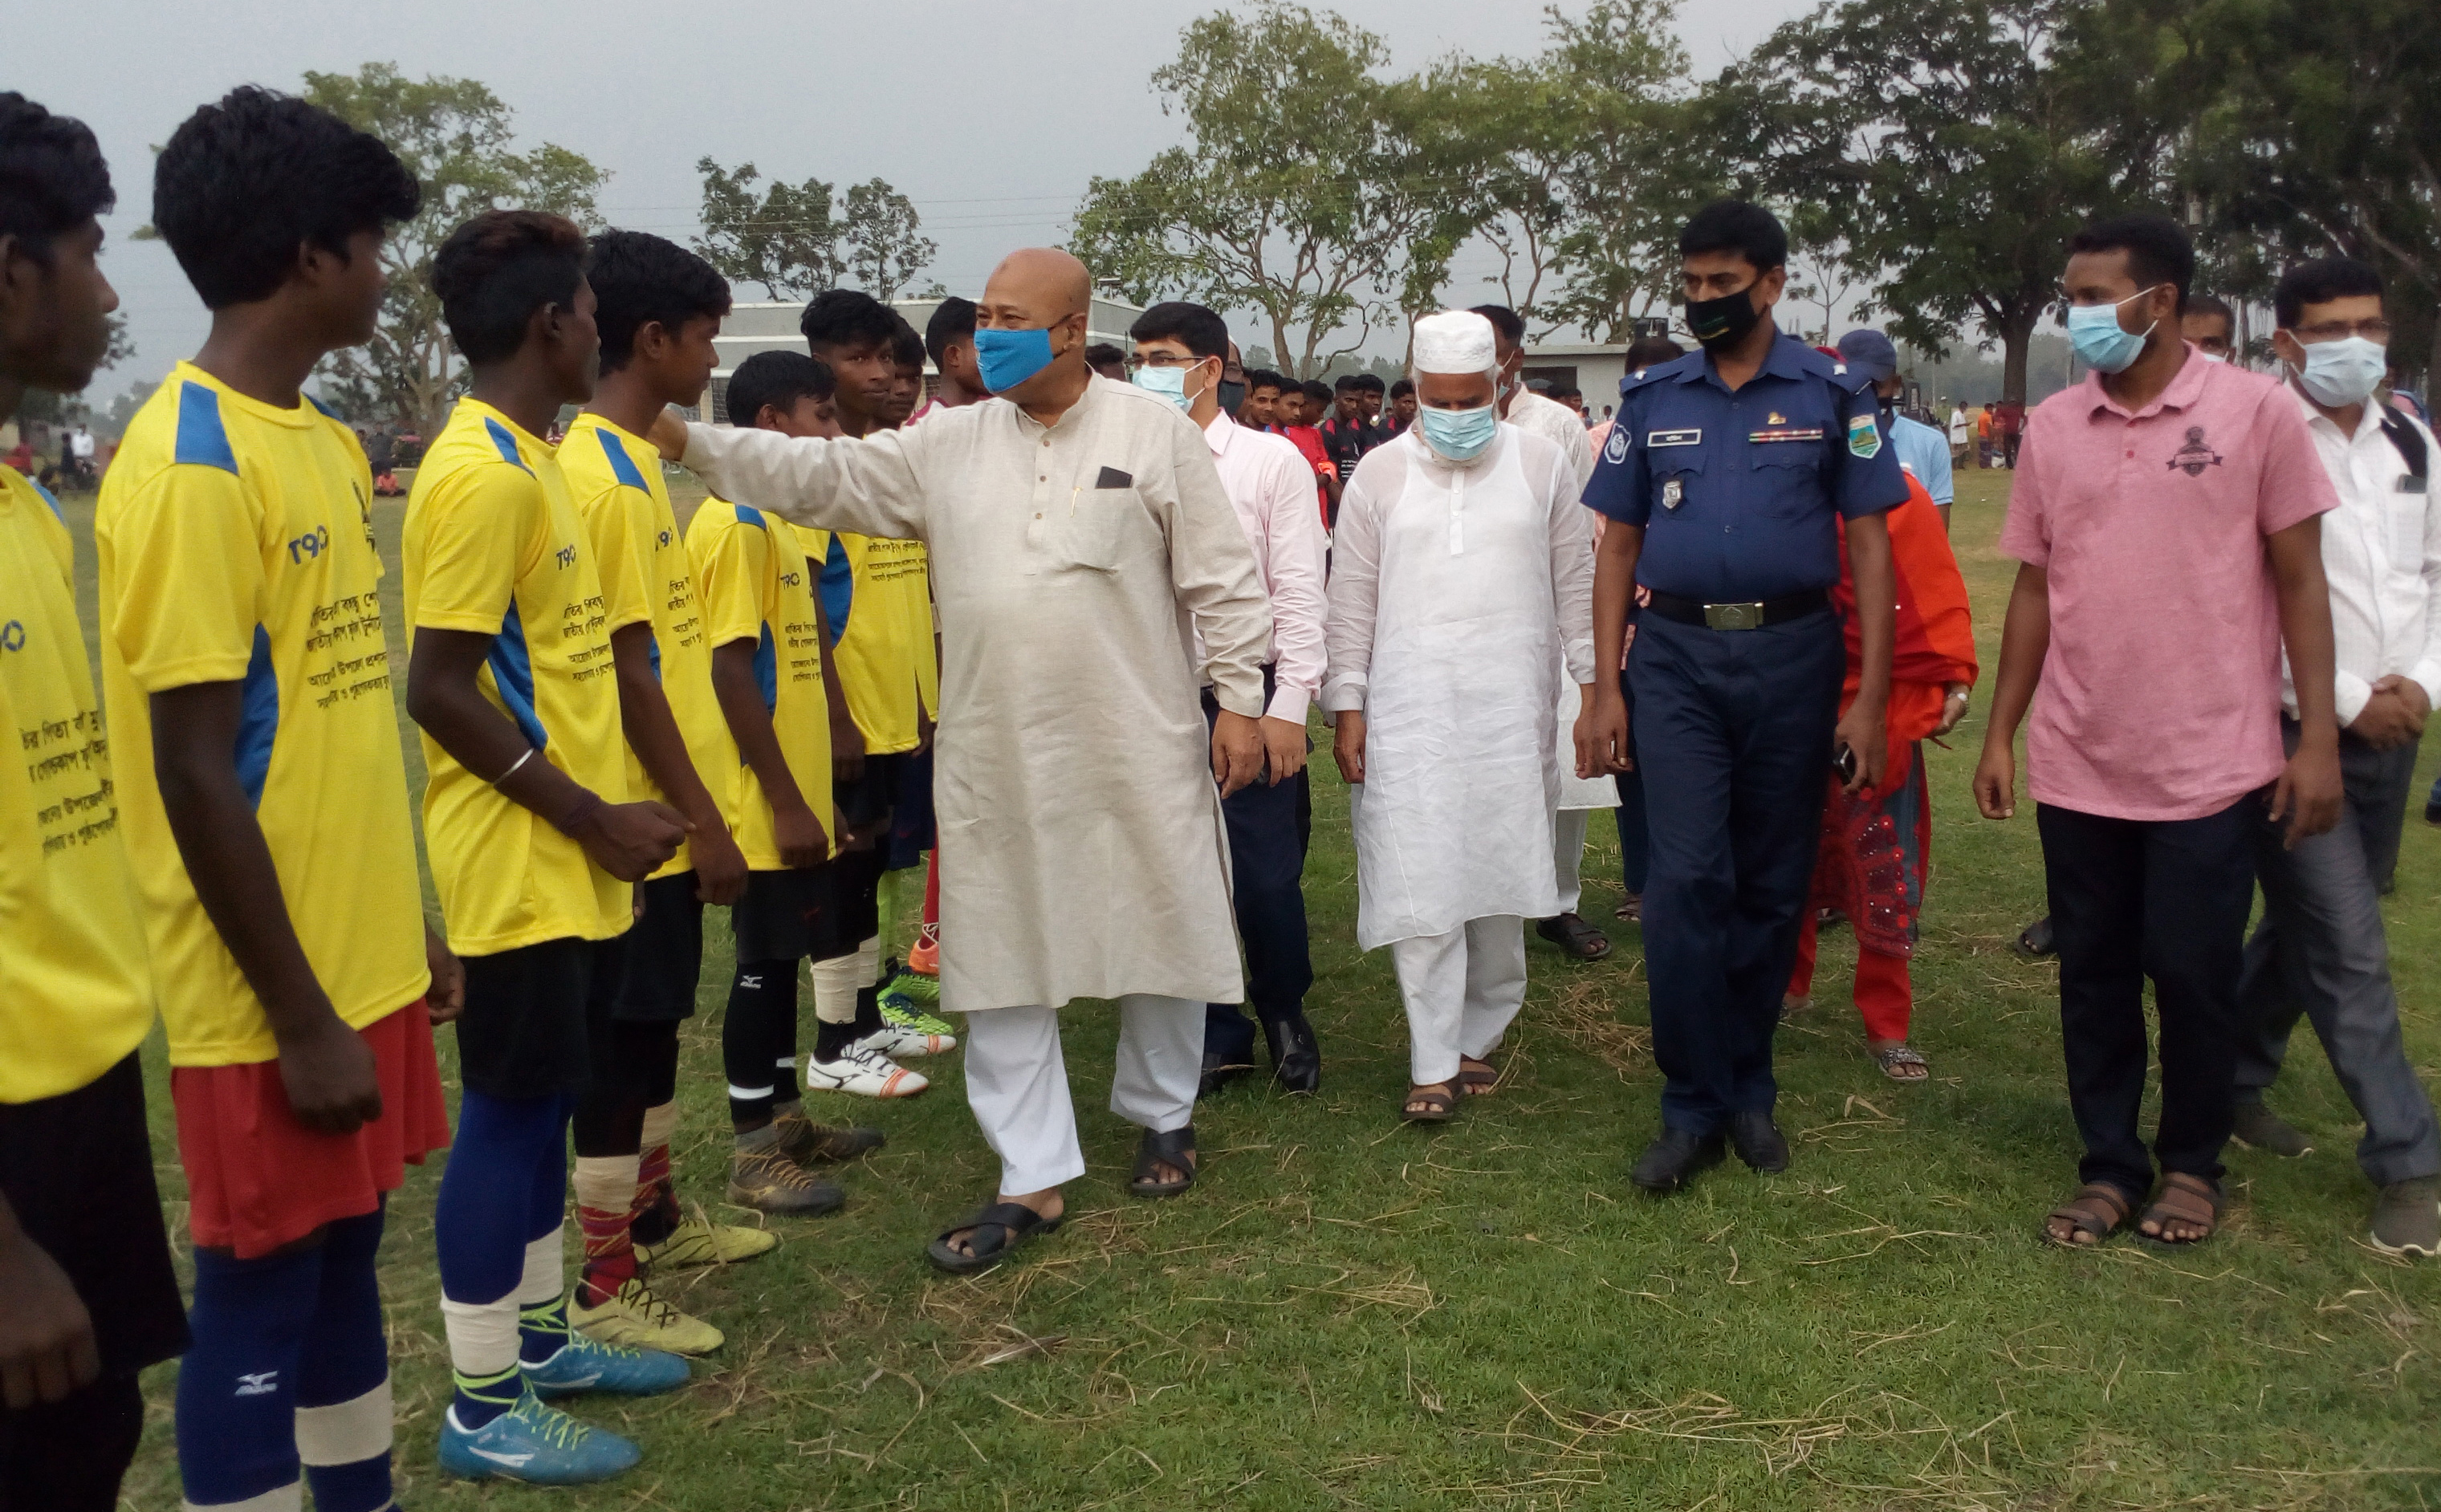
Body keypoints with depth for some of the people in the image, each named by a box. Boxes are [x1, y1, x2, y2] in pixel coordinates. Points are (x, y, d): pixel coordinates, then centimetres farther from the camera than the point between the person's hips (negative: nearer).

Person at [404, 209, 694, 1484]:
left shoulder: (526, 459, 12)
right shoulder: (482, 474, -18)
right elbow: (437, 688, -22)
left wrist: (606, 812, 15)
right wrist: (589, 816, -19)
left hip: (570, 861, 10)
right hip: (520, 866, -9)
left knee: (546, 1100, 17)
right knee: (508, 1111, 1)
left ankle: (542, 1341, 32)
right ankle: (484, 1409, 14)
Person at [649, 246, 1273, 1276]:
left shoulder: (1157, 434, -2)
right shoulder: (948, 443, 6)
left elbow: (1220, 579, -1)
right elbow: (822, 476, 3)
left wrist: (1239, 700, -3)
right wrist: (686, 442, -6)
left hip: (1138, 748, -2)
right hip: (995, 756, 3)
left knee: (1159, 931, 9)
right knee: (1001, 956, 6)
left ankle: (1161, 1114, 36)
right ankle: (1033, 1180, 18)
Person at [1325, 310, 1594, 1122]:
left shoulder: (1542, 465, 6)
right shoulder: (1380, 474, 5)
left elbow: (1577, 585, 8)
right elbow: (1351, 599, 6)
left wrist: (1596, 687, 4)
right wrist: (1347, 707, 2)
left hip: (1512, 712, 1)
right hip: (1409, 713, -1)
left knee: (1500, 879, 5)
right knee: (1419, 888, -5)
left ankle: (1478, 1038, 21)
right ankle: (1434, 1064, 3)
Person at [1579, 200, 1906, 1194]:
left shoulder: (1831, 395, 2)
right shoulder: (1651, 398, 7)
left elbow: (1870, 547, 1)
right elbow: (1618, 547, 9)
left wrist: (1870, 698, -6)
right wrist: (1604, 690, 1)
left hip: (1792, 655, 0)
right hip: (1676, 657, 0)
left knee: (1772, 885, 8)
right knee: (1686, 880, -7)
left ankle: (1747, 1088, 24)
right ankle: (1693, 1108, 5)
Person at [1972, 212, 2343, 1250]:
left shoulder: (2255, 410, -4)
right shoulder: (2054, 426, 5)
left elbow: (2300, 581, -3)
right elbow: (2035, 589, 9)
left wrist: (2317, 740, -6)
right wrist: (2000, 735, 6)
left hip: (2209, 765, -3)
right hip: (2077, 766, 3)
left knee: (2192, 977, 5)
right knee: (2093, 976, 10)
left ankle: (2191, 1165, 26)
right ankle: (2109, 1167, 24)